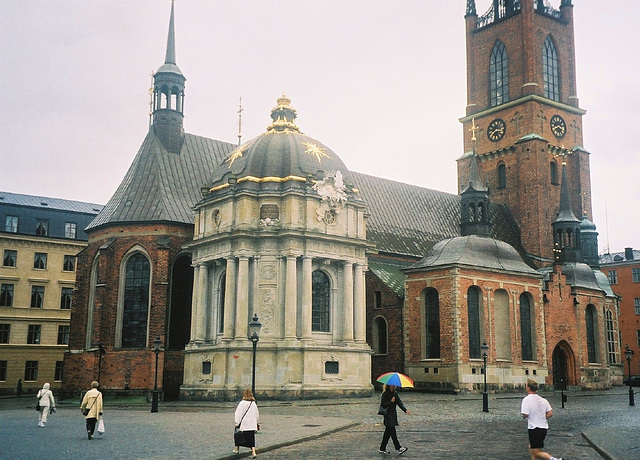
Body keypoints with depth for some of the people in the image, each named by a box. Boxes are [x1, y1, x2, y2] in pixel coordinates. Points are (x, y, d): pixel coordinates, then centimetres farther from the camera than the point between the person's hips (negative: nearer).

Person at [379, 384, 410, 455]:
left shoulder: (395, 393, 10)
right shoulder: (385, 394, -11)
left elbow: (399, 402, 7)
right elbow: (382, 404, -14)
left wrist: (405, 410, -5)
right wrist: (391, 402, -22)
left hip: (393, 414, 8)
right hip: (388, 415, -8)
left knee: (388, 432, 11)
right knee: (392, 432, -8)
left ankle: (382, 449, 17)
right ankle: (398, 448, -7)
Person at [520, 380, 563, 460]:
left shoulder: (526, 399, -14)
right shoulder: (543, 400, 6)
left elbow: (525, 415, -21)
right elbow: (550, 414, 3)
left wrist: (524, 416, 2)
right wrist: (541, 418, 13)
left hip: (534, 429, -8)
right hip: (544, 428, 8)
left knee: (536, 453, -2)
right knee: (531, 448, 21)